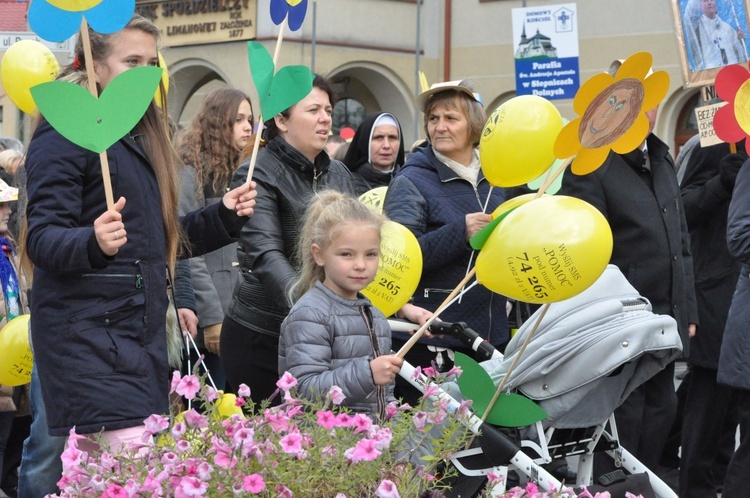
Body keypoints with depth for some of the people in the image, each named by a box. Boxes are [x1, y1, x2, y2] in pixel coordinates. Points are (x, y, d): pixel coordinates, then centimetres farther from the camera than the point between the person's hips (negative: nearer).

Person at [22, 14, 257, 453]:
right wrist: (94, 243, -36)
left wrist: (225, 216, 9)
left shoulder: (144, 136, 19)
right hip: (87, 331, -8)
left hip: (144, 330, 8)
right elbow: (42, 239, -16)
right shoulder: (66, 133, -8)